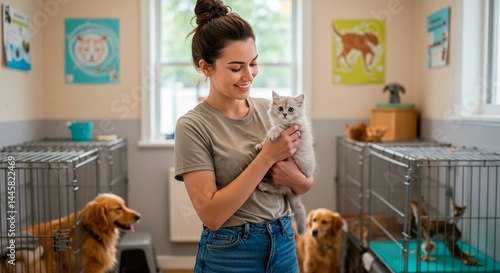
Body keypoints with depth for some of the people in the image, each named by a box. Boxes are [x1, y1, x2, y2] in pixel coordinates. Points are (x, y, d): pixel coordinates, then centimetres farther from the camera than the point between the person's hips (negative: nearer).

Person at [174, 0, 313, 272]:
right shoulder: (193, 126, -13)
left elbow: (307, 185, 9)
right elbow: (211, 215, -19)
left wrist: (297, 180, -14)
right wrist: (267, 156, -21)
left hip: (284, 244, 4)